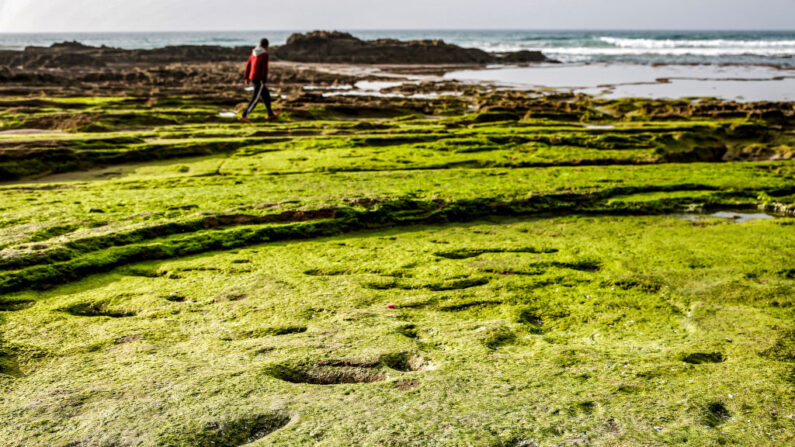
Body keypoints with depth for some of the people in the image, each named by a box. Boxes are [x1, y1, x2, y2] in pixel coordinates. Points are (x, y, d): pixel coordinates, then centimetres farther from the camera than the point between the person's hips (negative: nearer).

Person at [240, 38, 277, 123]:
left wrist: (247, 78, 18)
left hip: (253, 78, 9)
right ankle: (244, 116, -13)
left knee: (266, 95, 20)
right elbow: (264, 69, -21)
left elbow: (248, 65, 13)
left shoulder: (254, 53, 10)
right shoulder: (265, 55, -16)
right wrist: (265, 82, -17)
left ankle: (270, 114, 28)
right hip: (259, 79, -9)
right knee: (255, 99, -8)